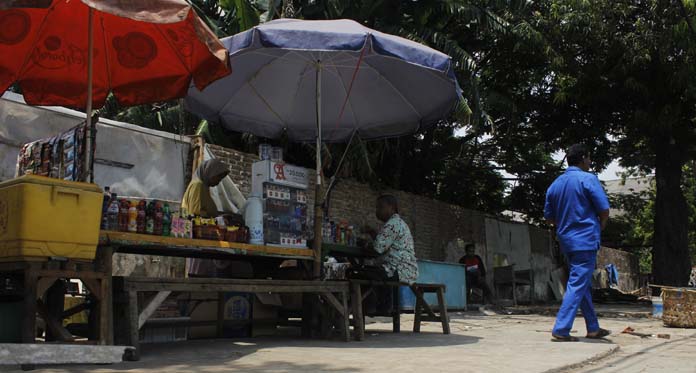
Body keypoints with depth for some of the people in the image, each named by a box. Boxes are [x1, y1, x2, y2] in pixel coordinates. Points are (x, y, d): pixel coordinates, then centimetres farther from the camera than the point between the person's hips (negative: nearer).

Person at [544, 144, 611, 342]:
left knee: (584, 284, 17)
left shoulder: (555, 184, 11)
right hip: (586, 240, -7)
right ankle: (561, 330, -11)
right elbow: (604, 210, -10)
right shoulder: (588, 179, -9)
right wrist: (599, 228, 7)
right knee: (578, 285, -7)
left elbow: (549, 217, 15)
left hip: (566, 241, 7)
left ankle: (593, 328, 26)